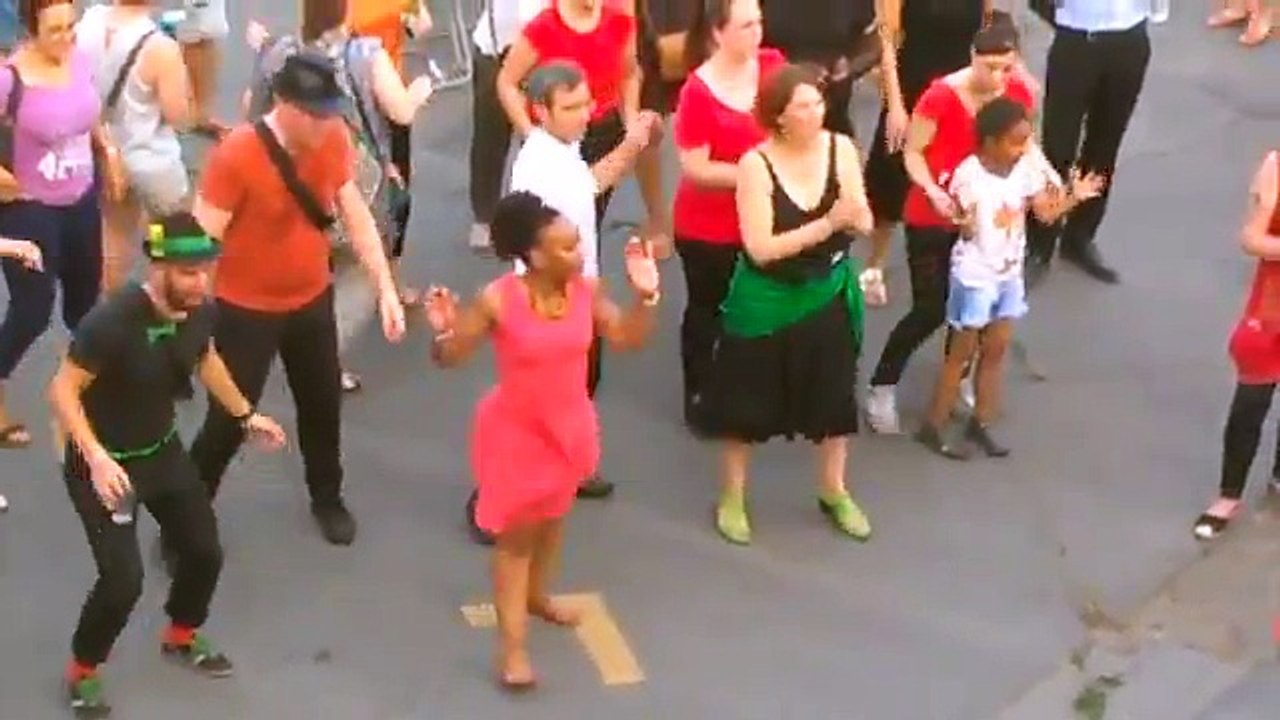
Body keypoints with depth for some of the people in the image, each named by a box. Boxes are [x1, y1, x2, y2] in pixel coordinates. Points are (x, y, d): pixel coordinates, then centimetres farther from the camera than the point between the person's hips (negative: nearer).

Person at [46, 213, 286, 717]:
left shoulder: (200, 311, -12)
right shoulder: (112, 321, -34)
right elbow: (63, 390, -27)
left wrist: (245, 415, 20)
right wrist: (96, 458, -37)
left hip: (163, 450, 7)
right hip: (104, 464, -7)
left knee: (205, 551, 14)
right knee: (124, 578, -14)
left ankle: (181, 636, 45)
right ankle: (82, 671, 15)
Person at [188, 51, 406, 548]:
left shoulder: (333, 139, -11)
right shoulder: (236, 155, -28)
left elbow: (356, 214, 1)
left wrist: (386, 288, -2)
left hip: (312, 298, 5)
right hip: (246, 309, -5)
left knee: (323, 404, 19)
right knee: (229, 420, 0)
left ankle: (327, 499, 44)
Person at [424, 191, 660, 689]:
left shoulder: (586, 291, -12)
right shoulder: (498, 300, -25)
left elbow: (629, 339, -4)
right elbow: (450, 358, -17)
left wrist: (646, 295, -18)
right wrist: (443, 331, -38)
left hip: (568, 426, 5)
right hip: (516, 431, -5)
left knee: (552, 517, 26)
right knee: (516, 533, 3)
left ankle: (536, 596, 52)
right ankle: (512, 646, 10)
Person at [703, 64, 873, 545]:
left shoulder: (841, 149, -9)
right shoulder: (756, 164, -20)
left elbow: (864, 224, -7)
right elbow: (761, 248, -24)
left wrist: (854, 214, -31)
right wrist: (828, 224, -30)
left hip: (828, 293, 4)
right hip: (767, 300, -4)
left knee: (834, 393, 16)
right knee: (748, 399, 9)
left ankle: (834, 492, 36)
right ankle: (732, 497, 28)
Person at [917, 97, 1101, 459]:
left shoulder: (1026, 169, -4)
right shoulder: (969, 175, -22)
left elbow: (1046, 212, 1)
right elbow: (965, 227, -22)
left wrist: (1074, 197, -13)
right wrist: (960, 219, -43)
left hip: (1010, 272, 6)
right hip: (975, 274, -6)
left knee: (996, 349, 12)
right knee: (963, 351, 1)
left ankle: (980, 424, 23)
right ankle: (933, 426, 12)